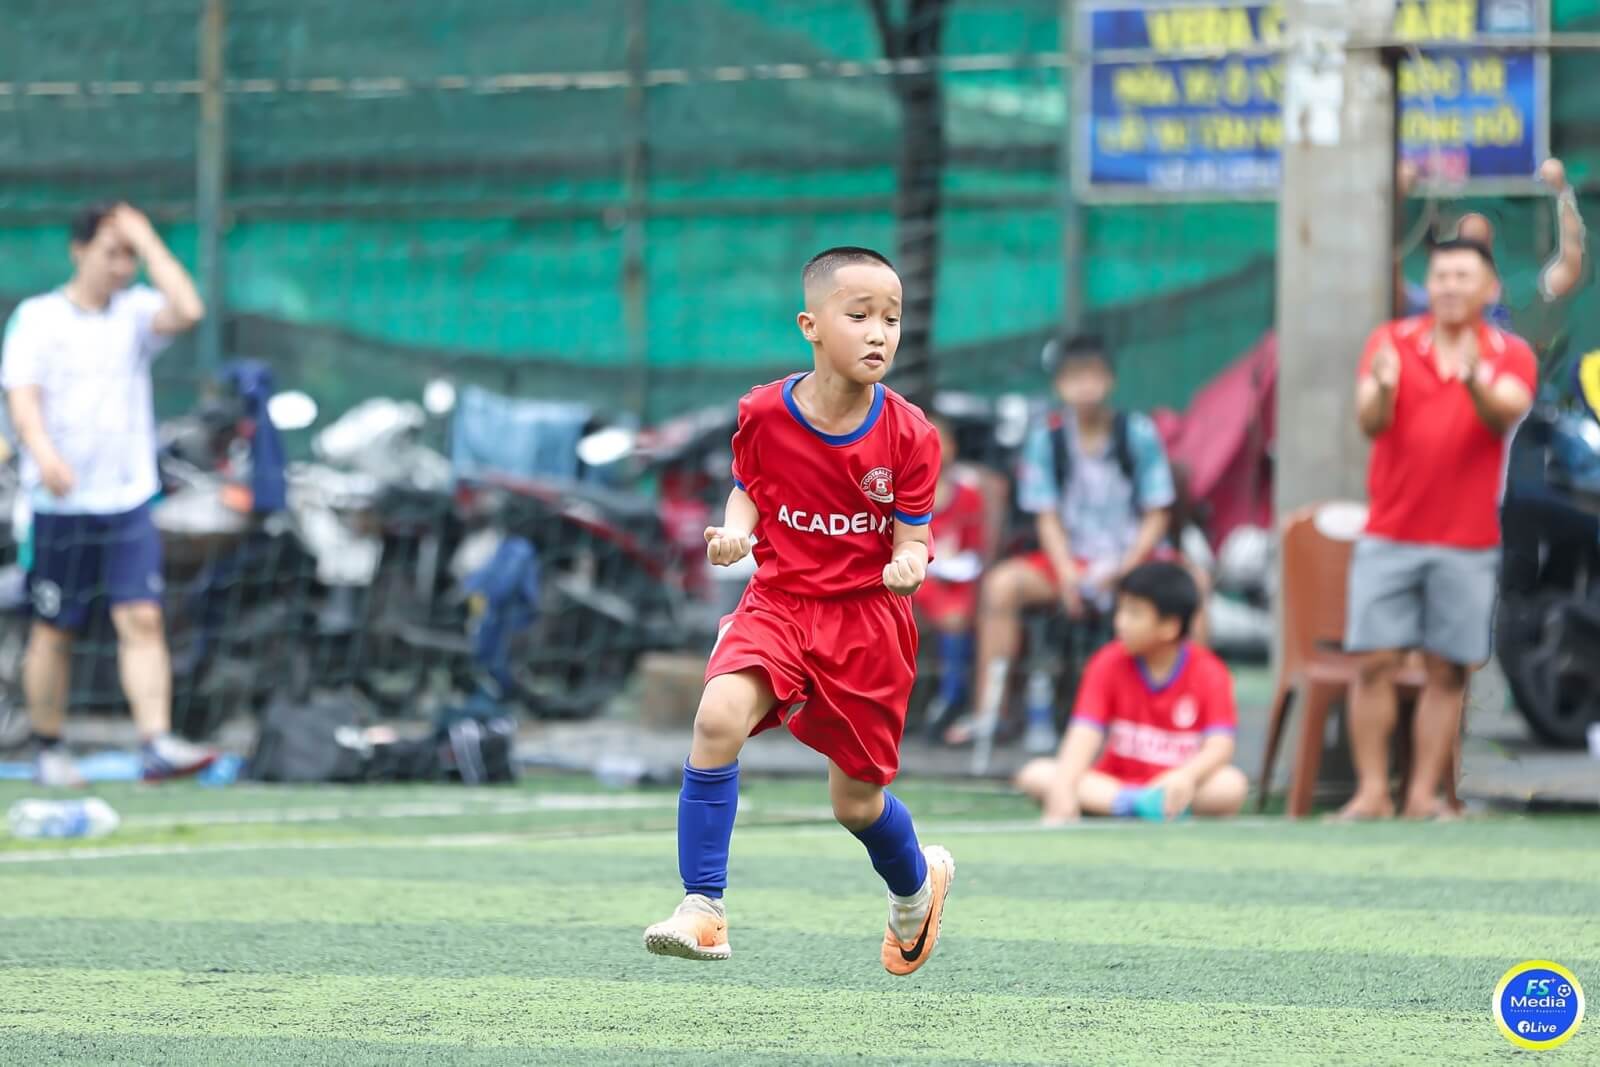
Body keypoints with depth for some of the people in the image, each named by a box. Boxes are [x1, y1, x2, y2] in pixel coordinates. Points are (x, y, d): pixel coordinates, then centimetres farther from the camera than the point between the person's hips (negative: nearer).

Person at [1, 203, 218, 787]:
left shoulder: (135, 312, 8)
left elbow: (186, 310, -12)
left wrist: (148, 243, -6)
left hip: (128, 500, 2)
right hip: (60, 503, -2)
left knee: (143, 619, -10)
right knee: (55, 630, 6)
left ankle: (157, 744, -17)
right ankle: (48, 750, 18)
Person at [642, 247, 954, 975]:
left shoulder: (906, 435, -10)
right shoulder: (765, 414, -7)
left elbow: (912, 536, -5)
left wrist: (909, 566, -28)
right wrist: (733, 530, -10)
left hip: (868, 617, -1)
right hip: (779, 602, 1)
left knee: (857, 801, 8)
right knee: (718, 716, -28)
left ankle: (917, 883, 45)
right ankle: (703, 910, -23)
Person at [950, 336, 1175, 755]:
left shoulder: (1139, 433, -4)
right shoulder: (1046, 438, 0)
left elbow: (1156, 516, -3)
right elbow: (1047, 517, 1)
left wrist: (1124, 571, -16)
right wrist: (1068, 575, -15)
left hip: (1133, 558, -2)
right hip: (1072, 558, 2)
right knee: (1001, 584, -24)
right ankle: (989, 710, -22)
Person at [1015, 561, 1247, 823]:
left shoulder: (1208, 673, -7)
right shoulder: (1109, 664, -2)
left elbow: (1220, 747, -18)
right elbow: (1085, 733, -15)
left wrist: (1187, 775, -41)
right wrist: (1063, 789, -33)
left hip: (1175, 788, -2)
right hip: (1112, 784, 2)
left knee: (1232, 786, -33)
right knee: (1034, 775, -24)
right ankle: (1134, 802, -38)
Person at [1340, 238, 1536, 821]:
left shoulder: (1509, 355, 3)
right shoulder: (1392, 342, 3)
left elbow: (1506, 414, -17)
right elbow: (1370, 422, -10)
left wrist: (1474, 382, -39)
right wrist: (1381, 389, -34)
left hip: (1468, 543, 0)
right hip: (1390, 537, 0)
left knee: (1448, 672, -1)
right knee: (1375, 664, -6)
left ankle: (1423, 795, 4)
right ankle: (1371, 792, -2)